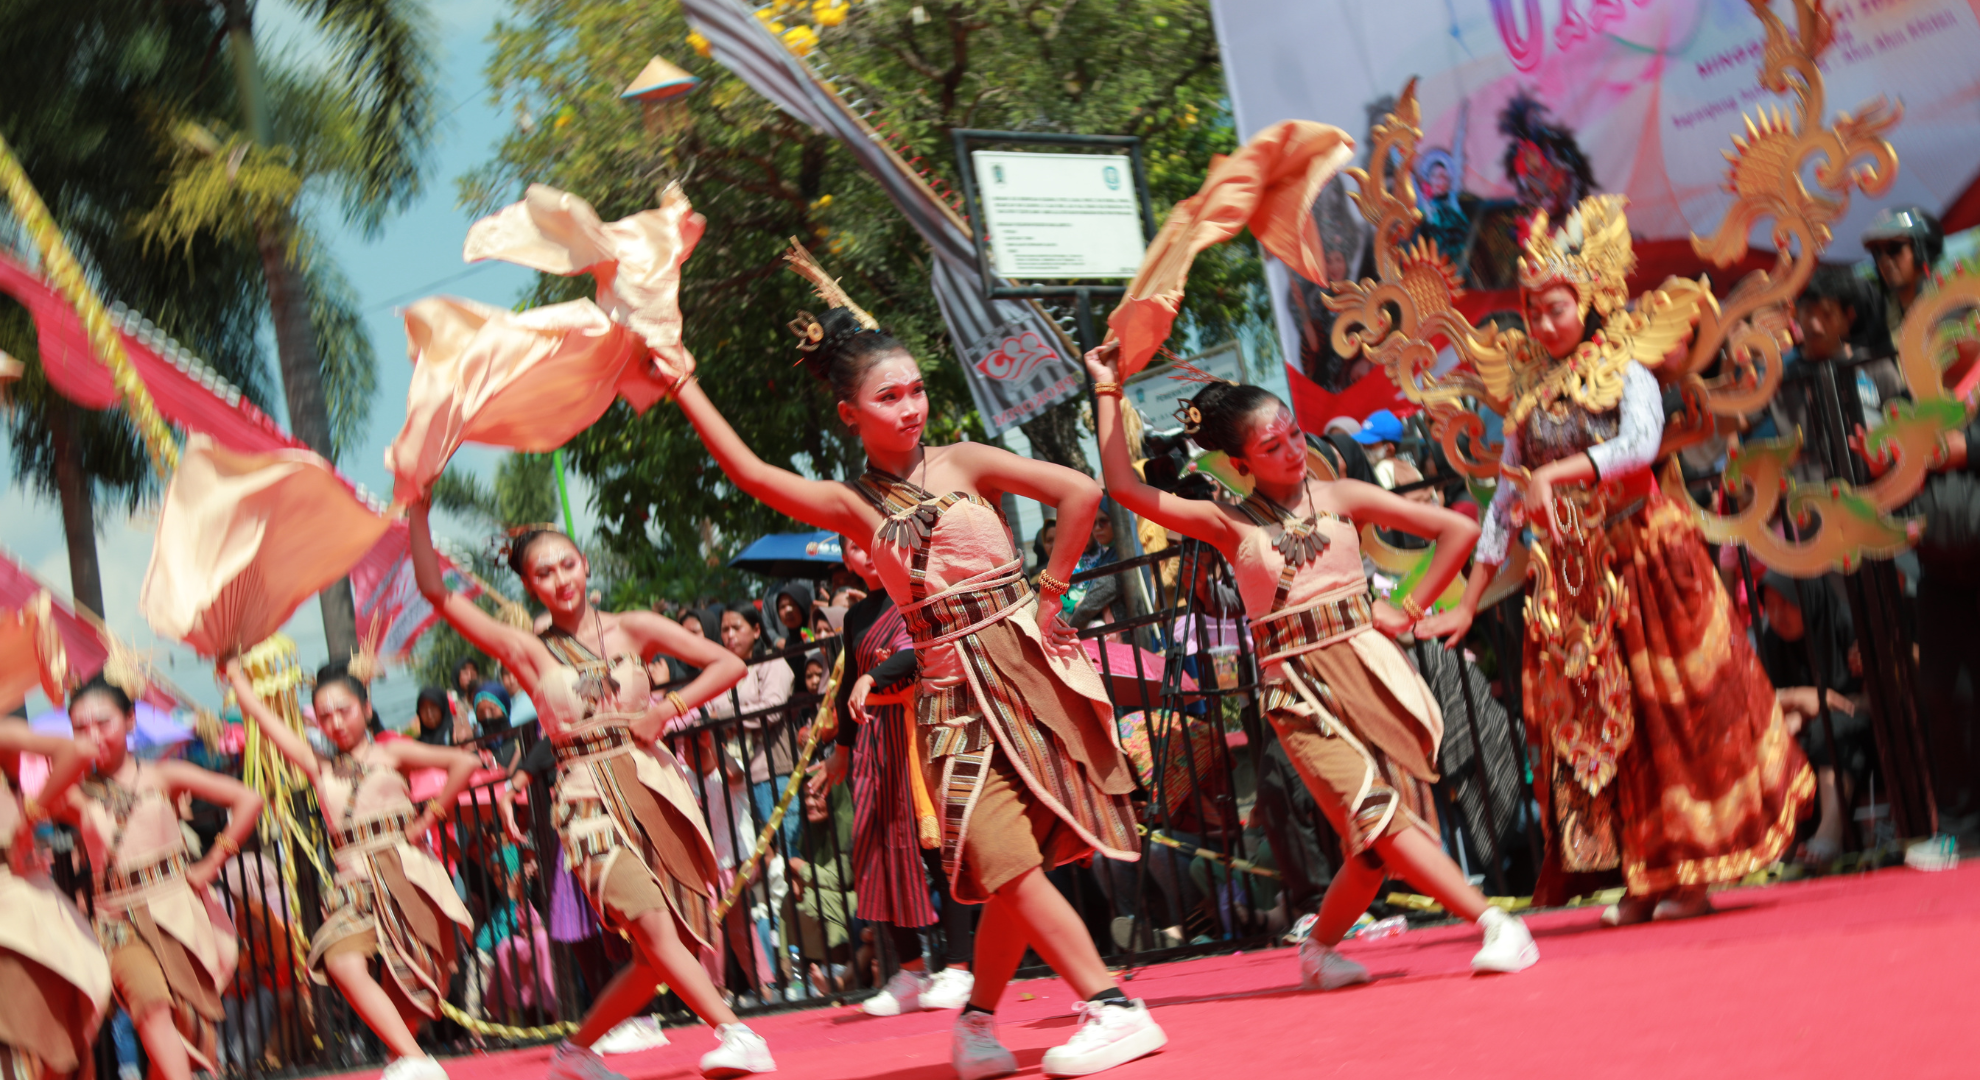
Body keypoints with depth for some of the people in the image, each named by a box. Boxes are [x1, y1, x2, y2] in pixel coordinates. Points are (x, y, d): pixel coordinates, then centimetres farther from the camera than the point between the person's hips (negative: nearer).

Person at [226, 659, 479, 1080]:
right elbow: (264, 720, 21)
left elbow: (464, 762, -4)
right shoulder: (319, 768, 17)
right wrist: (236, 676, 27)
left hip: (406, 873, -2)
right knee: (343, 965, -25)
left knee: (405, 983, -8)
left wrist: (429, 818, -3)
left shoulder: (391, 754, 8)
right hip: (354, 885, 2)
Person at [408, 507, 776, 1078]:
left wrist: (670, 708, -6)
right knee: (653, 927, -23)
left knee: (657, 957, 0)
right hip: (590, 802, -2)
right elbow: (435, 590, -1)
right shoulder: (527, 651, 4)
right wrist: (419, 506, -8)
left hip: (656, 789, 2)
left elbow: (729, 665, 7)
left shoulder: (632, 629, 7)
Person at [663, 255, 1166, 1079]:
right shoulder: (855, 506, 7)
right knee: (1005, 863, -9)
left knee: (1012, 866, -6)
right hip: (954, 691, 2)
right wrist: (685, 387, 3)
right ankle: (1109, 1005, -1)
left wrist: (1048, 592, -4)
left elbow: (1081, 493, -6)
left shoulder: (963, 462, 1)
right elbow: (748, 472, 2)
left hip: (1026, 663, -2)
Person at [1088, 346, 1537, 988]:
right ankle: (1493, 923, -19)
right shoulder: (1230, 524, 4)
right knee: (1377, 812, -19)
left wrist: (1408, 611, 3)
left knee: (1376, 848, -2)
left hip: (1367, 668, 2)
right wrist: (1108, 391, -2)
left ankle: (1320, 950, 20)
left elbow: (1459, 530, 8)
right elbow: (1124, 488, -4)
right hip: (1299, 689, -2)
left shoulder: (1339, 498, 6)